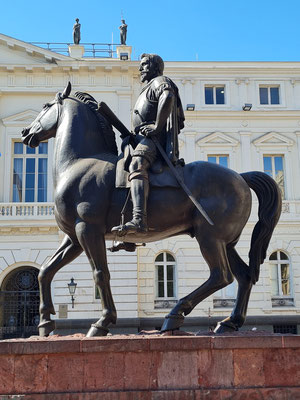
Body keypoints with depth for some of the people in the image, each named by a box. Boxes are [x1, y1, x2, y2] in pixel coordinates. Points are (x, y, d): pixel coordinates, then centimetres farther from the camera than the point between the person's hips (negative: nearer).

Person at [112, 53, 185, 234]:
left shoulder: (160, 81, 6)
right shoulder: (151, 88, 37)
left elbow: (168, 97, -23)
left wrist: (157, 126, -22)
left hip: (153, 138, -12)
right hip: (145, 139, 12)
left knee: (137, 166, -37)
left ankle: (139, 220, -58)